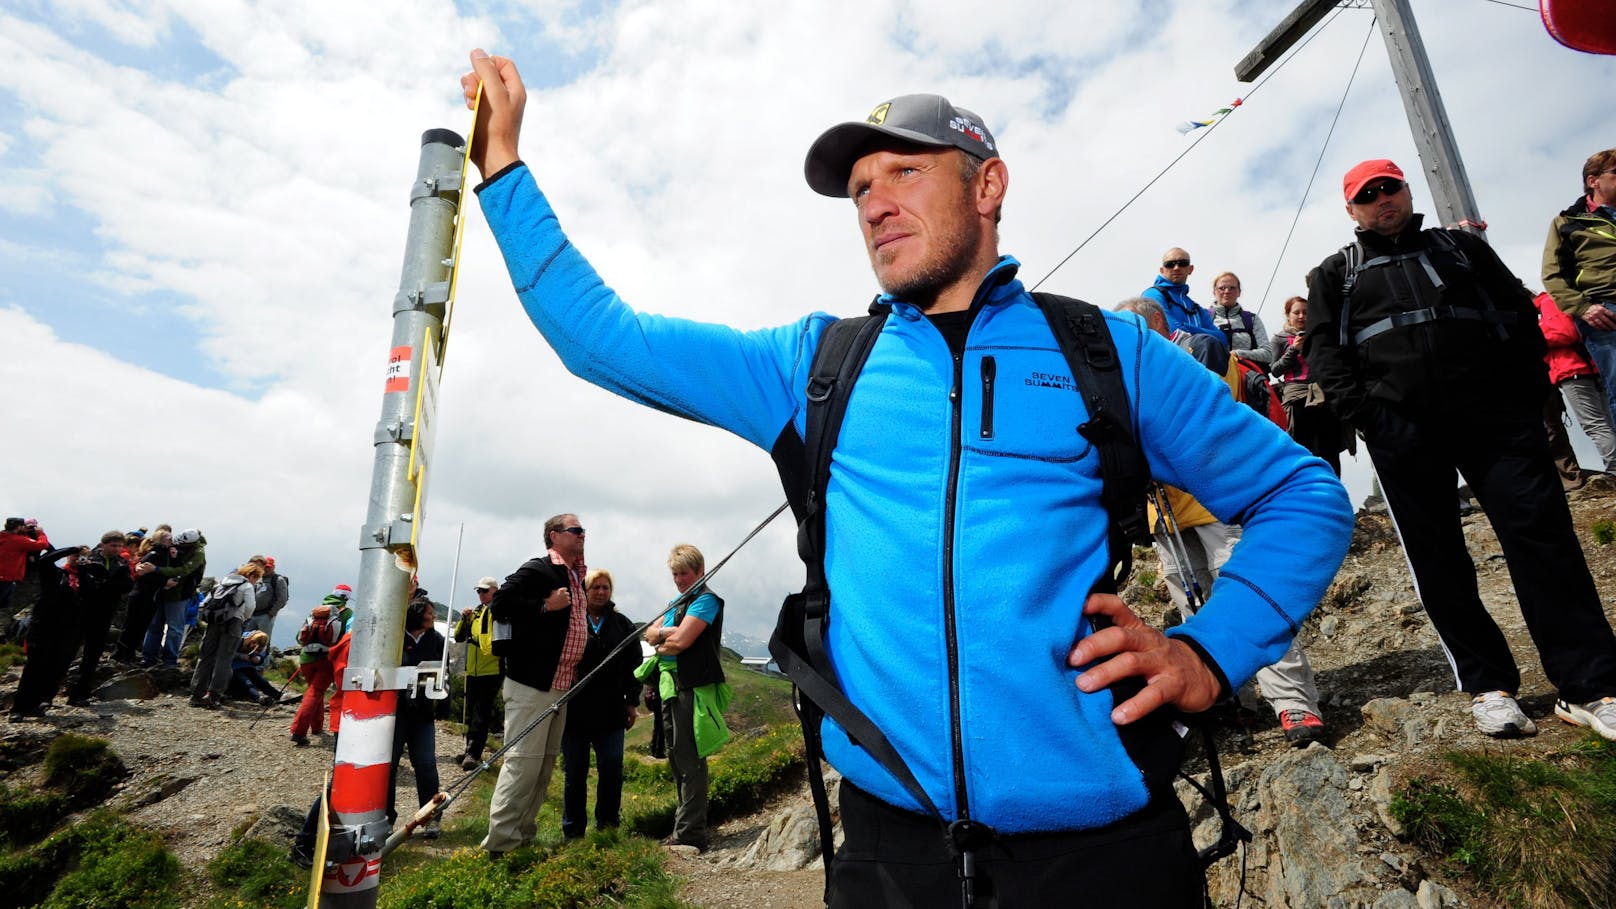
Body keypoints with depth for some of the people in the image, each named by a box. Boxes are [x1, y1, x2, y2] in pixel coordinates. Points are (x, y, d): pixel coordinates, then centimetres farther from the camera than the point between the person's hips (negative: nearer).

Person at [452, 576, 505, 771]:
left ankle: (473, 753, -2)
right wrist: (464, 619, -2)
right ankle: (470, 750, 26)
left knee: (481, 714, -6)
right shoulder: (475, 612, 13)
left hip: (492, 671, -7)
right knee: (470, 713, 15)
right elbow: (459, 636, 13)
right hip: (473, 671, 7)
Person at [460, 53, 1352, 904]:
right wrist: (503, 162, 6)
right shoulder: (816, 364, 5)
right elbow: (603, 338, 8)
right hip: (889, 831, 2)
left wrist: (1211, 653, -6)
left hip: (1097, 828, -1)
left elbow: (1303, 494, 8)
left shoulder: (1108, 350, 2)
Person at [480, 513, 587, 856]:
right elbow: (500, 603, -20)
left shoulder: (576, 577, 15)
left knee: (546, 761, 15)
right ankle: (500, 843, 6)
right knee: (523, 760, -5)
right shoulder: (537, 569, -12)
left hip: (562, 685, 9)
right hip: (531, 684, -9)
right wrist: (545, 605, -21)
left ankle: (523, 833, 27)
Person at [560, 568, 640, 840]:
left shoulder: (622, 624, 8)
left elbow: (633, 665, 11)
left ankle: (608, 825, 20)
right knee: (575, 773, 8)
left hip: (610, 712, 2)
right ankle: (573, 831, 22)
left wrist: (632, 702, 7)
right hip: (574, 709, -2)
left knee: (612, 770, 2)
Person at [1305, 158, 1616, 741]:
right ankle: (1487, 686, 11)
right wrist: (1361, 411, -10)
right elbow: (1323, 349, 4)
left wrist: (1527, 390, 2)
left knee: (1543, 533, -5)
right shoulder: (1335, 275, 16)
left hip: (1495, 414, 2)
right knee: (1438, 561, 0)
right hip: (1399, 428, -1)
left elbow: (1520, 312, 16)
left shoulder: (1459, 247, 21)